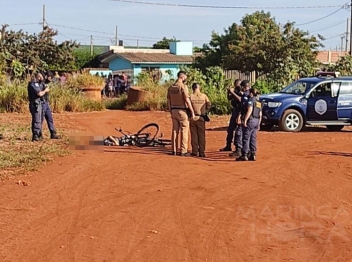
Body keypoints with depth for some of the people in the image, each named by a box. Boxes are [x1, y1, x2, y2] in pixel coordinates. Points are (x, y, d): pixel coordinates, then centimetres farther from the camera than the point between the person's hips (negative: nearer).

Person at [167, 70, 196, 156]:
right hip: (182, 111, -6)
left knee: (175, 131, 11)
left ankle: (174, 150, 13)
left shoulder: (171, 87, 7)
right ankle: (183, 151, -1)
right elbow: (187, 100, -17)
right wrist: (192, 112, -12)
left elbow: (168, 101, 11)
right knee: (184, 131, 0)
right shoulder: (183, 86, -13)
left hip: (174, 111, 6)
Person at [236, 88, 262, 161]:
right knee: (253, 139, 11)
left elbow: (249, 110, -20)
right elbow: (260, 114, 17)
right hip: (256, 121, 8)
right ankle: (253, 155, 11)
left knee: (246, 138, -6)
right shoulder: (259, 102, 17)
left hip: (250, 120, -8)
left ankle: (244, 155, -8)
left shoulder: (251, 100, -8)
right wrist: (259, 124, 22)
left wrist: (245, 120, -23)